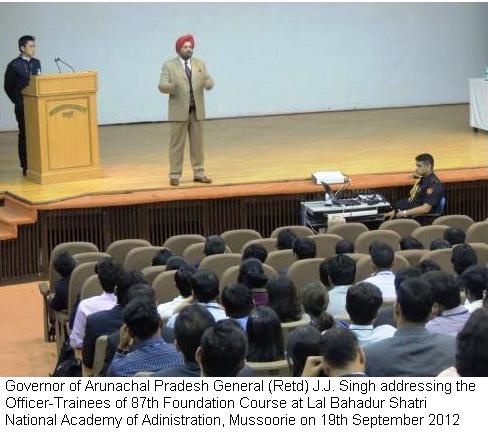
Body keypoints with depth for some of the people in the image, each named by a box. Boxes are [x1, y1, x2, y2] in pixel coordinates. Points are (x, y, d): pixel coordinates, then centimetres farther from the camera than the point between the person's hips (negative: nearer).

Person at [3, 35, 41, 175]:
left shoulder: (36, 63, 10)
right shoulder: (14, 66, -6)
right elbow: (8, 87, -1)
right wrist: (18, 101, -1)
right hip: (23, 106, -5)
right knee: (24, 135, 0)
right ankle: (26, 167, 5)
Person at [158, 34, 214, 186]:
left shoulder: (200, 64, 9)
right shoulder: (169, 65, -1)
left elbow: (209, 82, 3)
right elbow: (162, 86, -8)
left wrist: (207, 83, -22)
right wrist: (173, 86, -30)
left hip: (197, 110, 4)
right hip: (179, 111, -3)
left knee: (197, 143, 7)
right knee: (177, 144, -1)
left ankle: (199, 173, 13)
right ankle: (175, 175, 3)